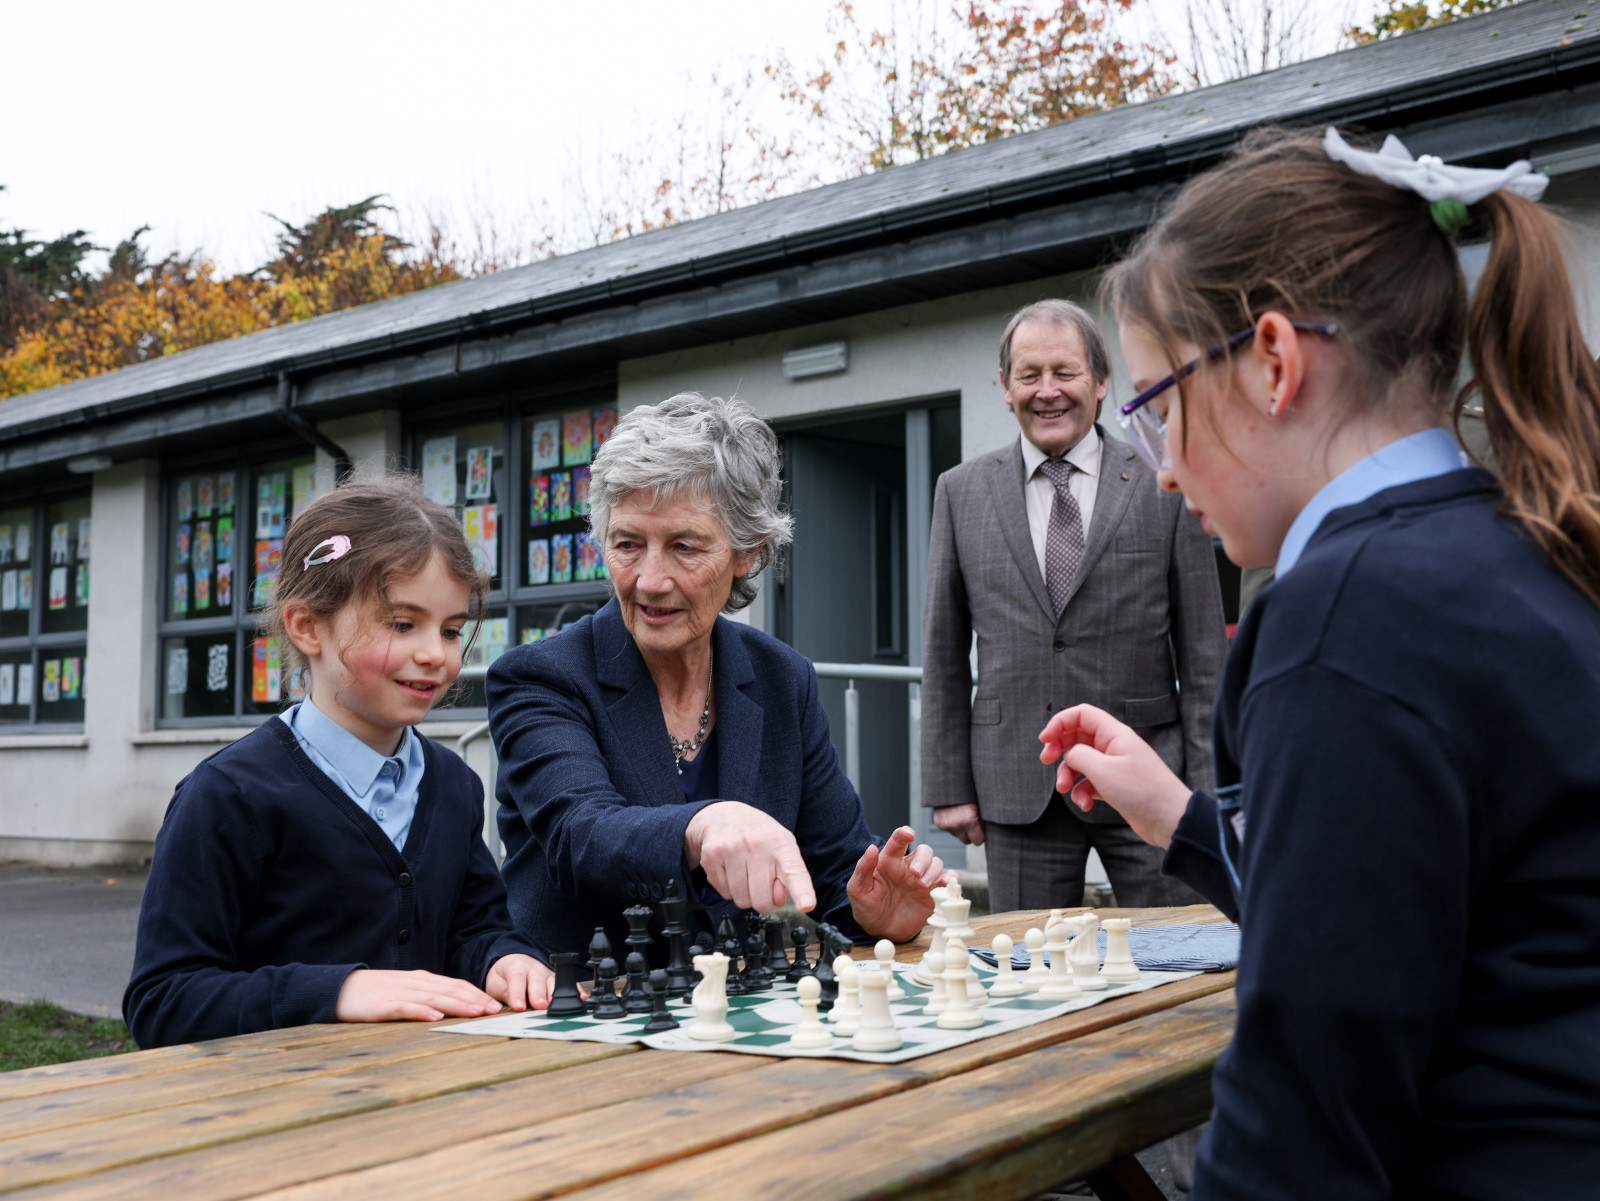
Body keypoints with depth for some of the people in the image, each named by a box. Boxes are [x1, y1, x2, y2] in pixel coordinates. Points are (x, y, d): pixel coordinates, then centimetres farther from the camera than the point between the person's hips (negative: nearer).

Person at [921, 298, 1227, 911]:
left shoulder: (1167, 486, 2)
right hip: (1016, 784, 1)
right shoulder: (961, 491, 7)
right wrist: (948, 785, 4)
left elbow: (1203, 653, 2)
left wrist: (1206, 787, -3)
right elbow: (944, 653, 8)